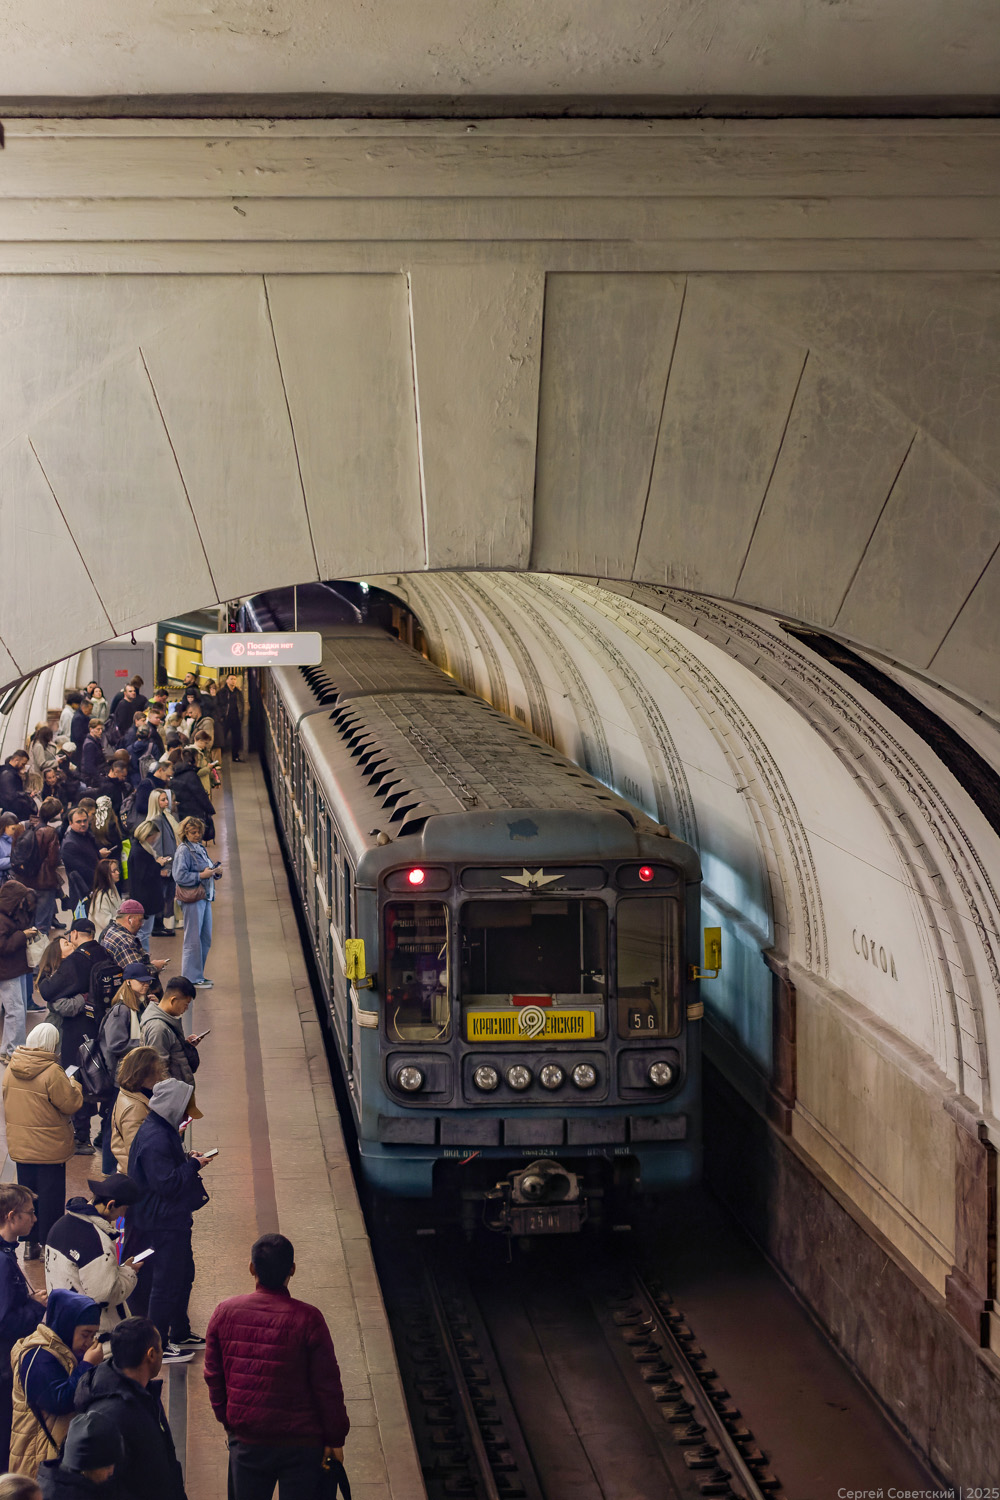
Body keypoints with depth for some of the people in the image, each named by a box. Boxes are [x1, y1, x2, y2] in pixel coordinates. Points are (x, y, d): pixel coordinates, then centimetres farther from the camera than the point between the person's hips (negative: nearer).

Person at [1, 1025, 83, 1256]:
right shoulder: (52, 1072, -23)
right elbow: (71, 1104, -16)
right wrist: (73, 1085, 2)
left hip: (20, 1147, 6)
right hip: (49, 1148, -6)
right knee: (50, 1196, 7)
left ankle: (30, 1244, 24)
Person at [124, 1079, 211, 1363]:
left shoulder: (163, 1129, 7)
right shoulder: (155, 1139, -27)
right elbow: (166, 1183, -27)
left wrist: (187, 1158, 4)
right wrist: (193, 1165, -17)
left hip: (174, 1218, 11)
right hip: (163, 1223, -11)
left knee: (183, 1275, 22)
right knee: (166, 1283, 0)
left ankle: (180, 1334, 36)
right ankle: (158, 1347, 11)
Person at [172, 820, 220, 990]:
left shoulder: (201, 848, 16)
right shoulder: (183, 850, -9)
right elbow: (180, 876, -16)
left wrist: (216, 872, 3)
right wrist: (201, 875, -19)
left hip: (205, 897, 9)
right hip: (192, 899, -9)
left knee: (206, 938, 12)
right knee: (193, 939, -5)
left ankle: (198, 974, 22)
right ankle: (192, 978, -1)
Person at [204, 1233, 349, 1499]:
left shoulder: (225, 1313, -8)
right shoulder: (307, 1319, -18)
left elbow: (213, 1376, 3)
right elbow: (328, 1385, -12)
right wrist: (335, 1438, 0)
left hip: (245, 1440, 3)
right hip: (300, 1443, -3)